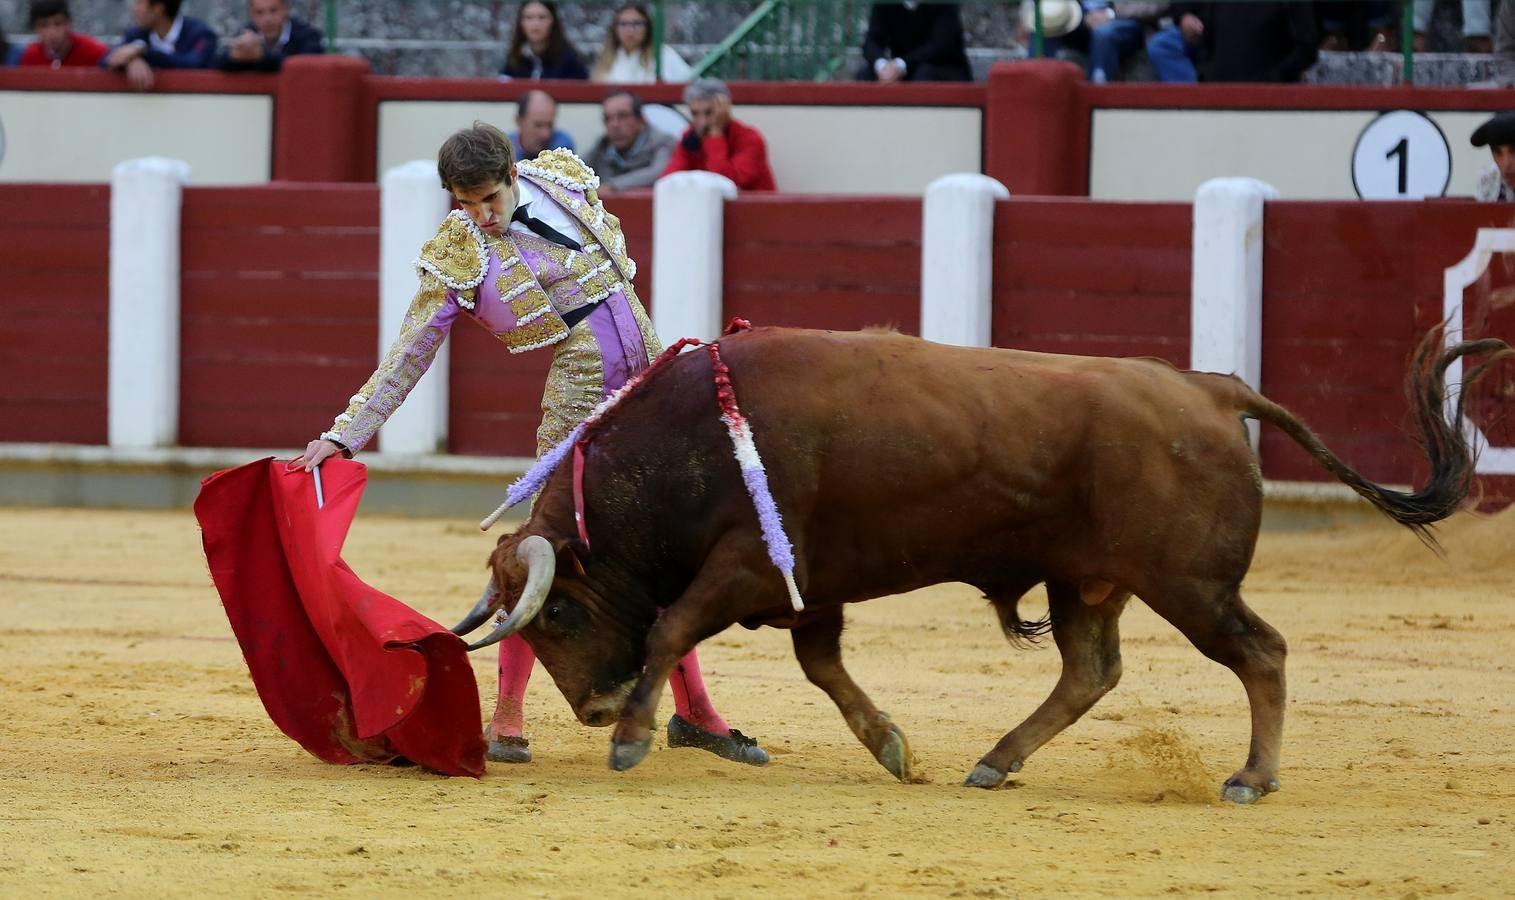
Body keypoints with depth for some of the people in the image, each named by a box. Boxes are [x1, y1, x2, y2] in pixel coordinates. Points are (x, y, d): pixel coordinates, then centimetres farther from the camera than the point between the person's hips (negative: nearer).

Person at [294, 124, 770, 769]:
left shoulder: (563, 181, 1)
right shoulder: (458, 260, -9)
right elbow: (407, 357, -8)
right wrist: (345, 434, -13)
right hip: (581, 395, -4)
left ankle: (694, 713, 21)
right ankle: (506, 720, -3)